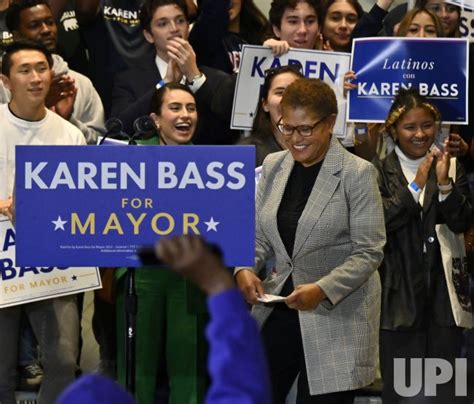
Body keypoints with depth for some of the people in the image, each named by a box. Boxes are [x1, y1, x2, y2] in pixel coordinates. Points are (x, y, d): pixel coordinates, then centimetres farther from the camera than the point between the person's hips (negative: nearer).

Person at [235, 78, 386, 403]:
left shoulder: (357, 173, -8)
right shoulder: (273, 166, 8)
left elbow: (369, 252, -10)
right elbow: (258, 236, 14)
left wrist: (322, 289, -22)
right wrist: (245, 269, -7)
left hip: (336, 314, -5)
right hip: (279, 310, 5)